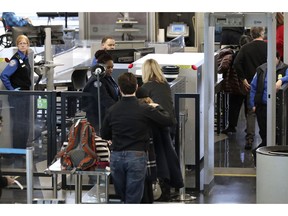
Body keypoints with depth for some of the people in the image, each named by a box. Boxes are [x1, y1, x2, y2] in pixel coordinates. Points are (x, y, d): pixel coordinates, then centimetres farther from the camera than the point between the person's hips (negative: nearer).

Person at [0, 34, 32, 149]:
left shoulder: (25, 58, 11)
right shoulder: (16, 59, -15)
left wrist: (28, 88, 14)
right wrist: (11, 89, -17)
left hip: (25, 94, 9)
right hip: (17, 96, -9)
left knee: (25, 123, 13)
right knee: (18, 123, -5)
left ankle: (23, 148, 21)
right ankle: (17, 148, 2)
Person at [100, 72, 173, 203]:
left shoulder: (112, 110, 1)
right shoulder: (145, 109, -8)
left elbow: (104, 135, 12)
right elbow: (168, 121, 2)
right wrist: (157, 108, 19)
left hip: (116, 157, 3)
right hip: (137, 157, -3)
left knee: (121, 197, 18)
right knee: (133, 200, 2)